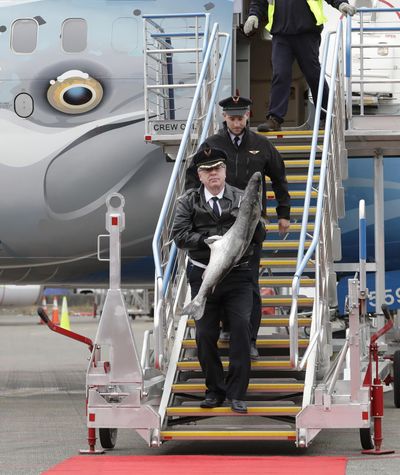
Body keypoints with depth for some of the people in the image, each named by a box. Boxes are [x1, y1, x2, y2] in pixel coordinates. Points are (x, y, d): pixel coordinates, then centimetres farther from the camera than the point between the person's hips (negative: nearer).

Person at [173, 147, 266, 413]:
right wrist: (209, 240, -20)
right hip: (203, 276, 1)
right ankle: (215, 390, 19)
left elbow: (259, 237, -1)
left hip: (238, 276, -1)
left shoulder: (242, 199, 3)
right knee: (205, 335, 3)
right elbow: (180, 234, -7)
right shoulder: (189, 201, 4)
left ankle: (237, 393, -3)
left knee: (241, 329, -11)